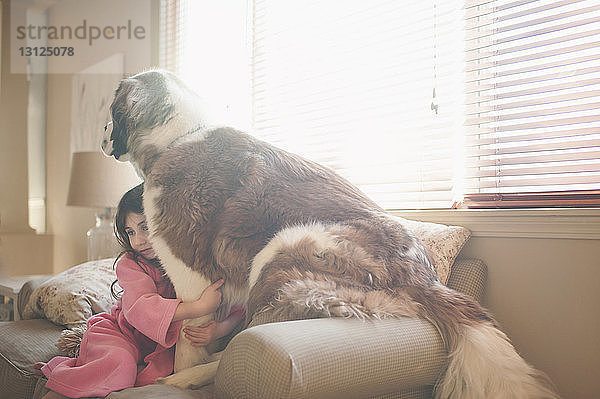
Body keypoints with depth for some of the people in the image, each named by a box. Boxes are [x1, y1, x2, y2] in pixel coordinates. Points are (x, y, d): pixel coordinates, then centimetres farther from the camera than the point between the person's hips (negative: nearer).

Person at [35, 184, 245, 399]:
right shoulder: (129, 264, -13)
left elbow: (236, 308, -9)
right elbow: (140, 308, -32)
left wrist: (218, 329, -32)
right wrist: (200, 308, -42)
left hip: (164, 349, 3)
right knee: (120, 365, -32)